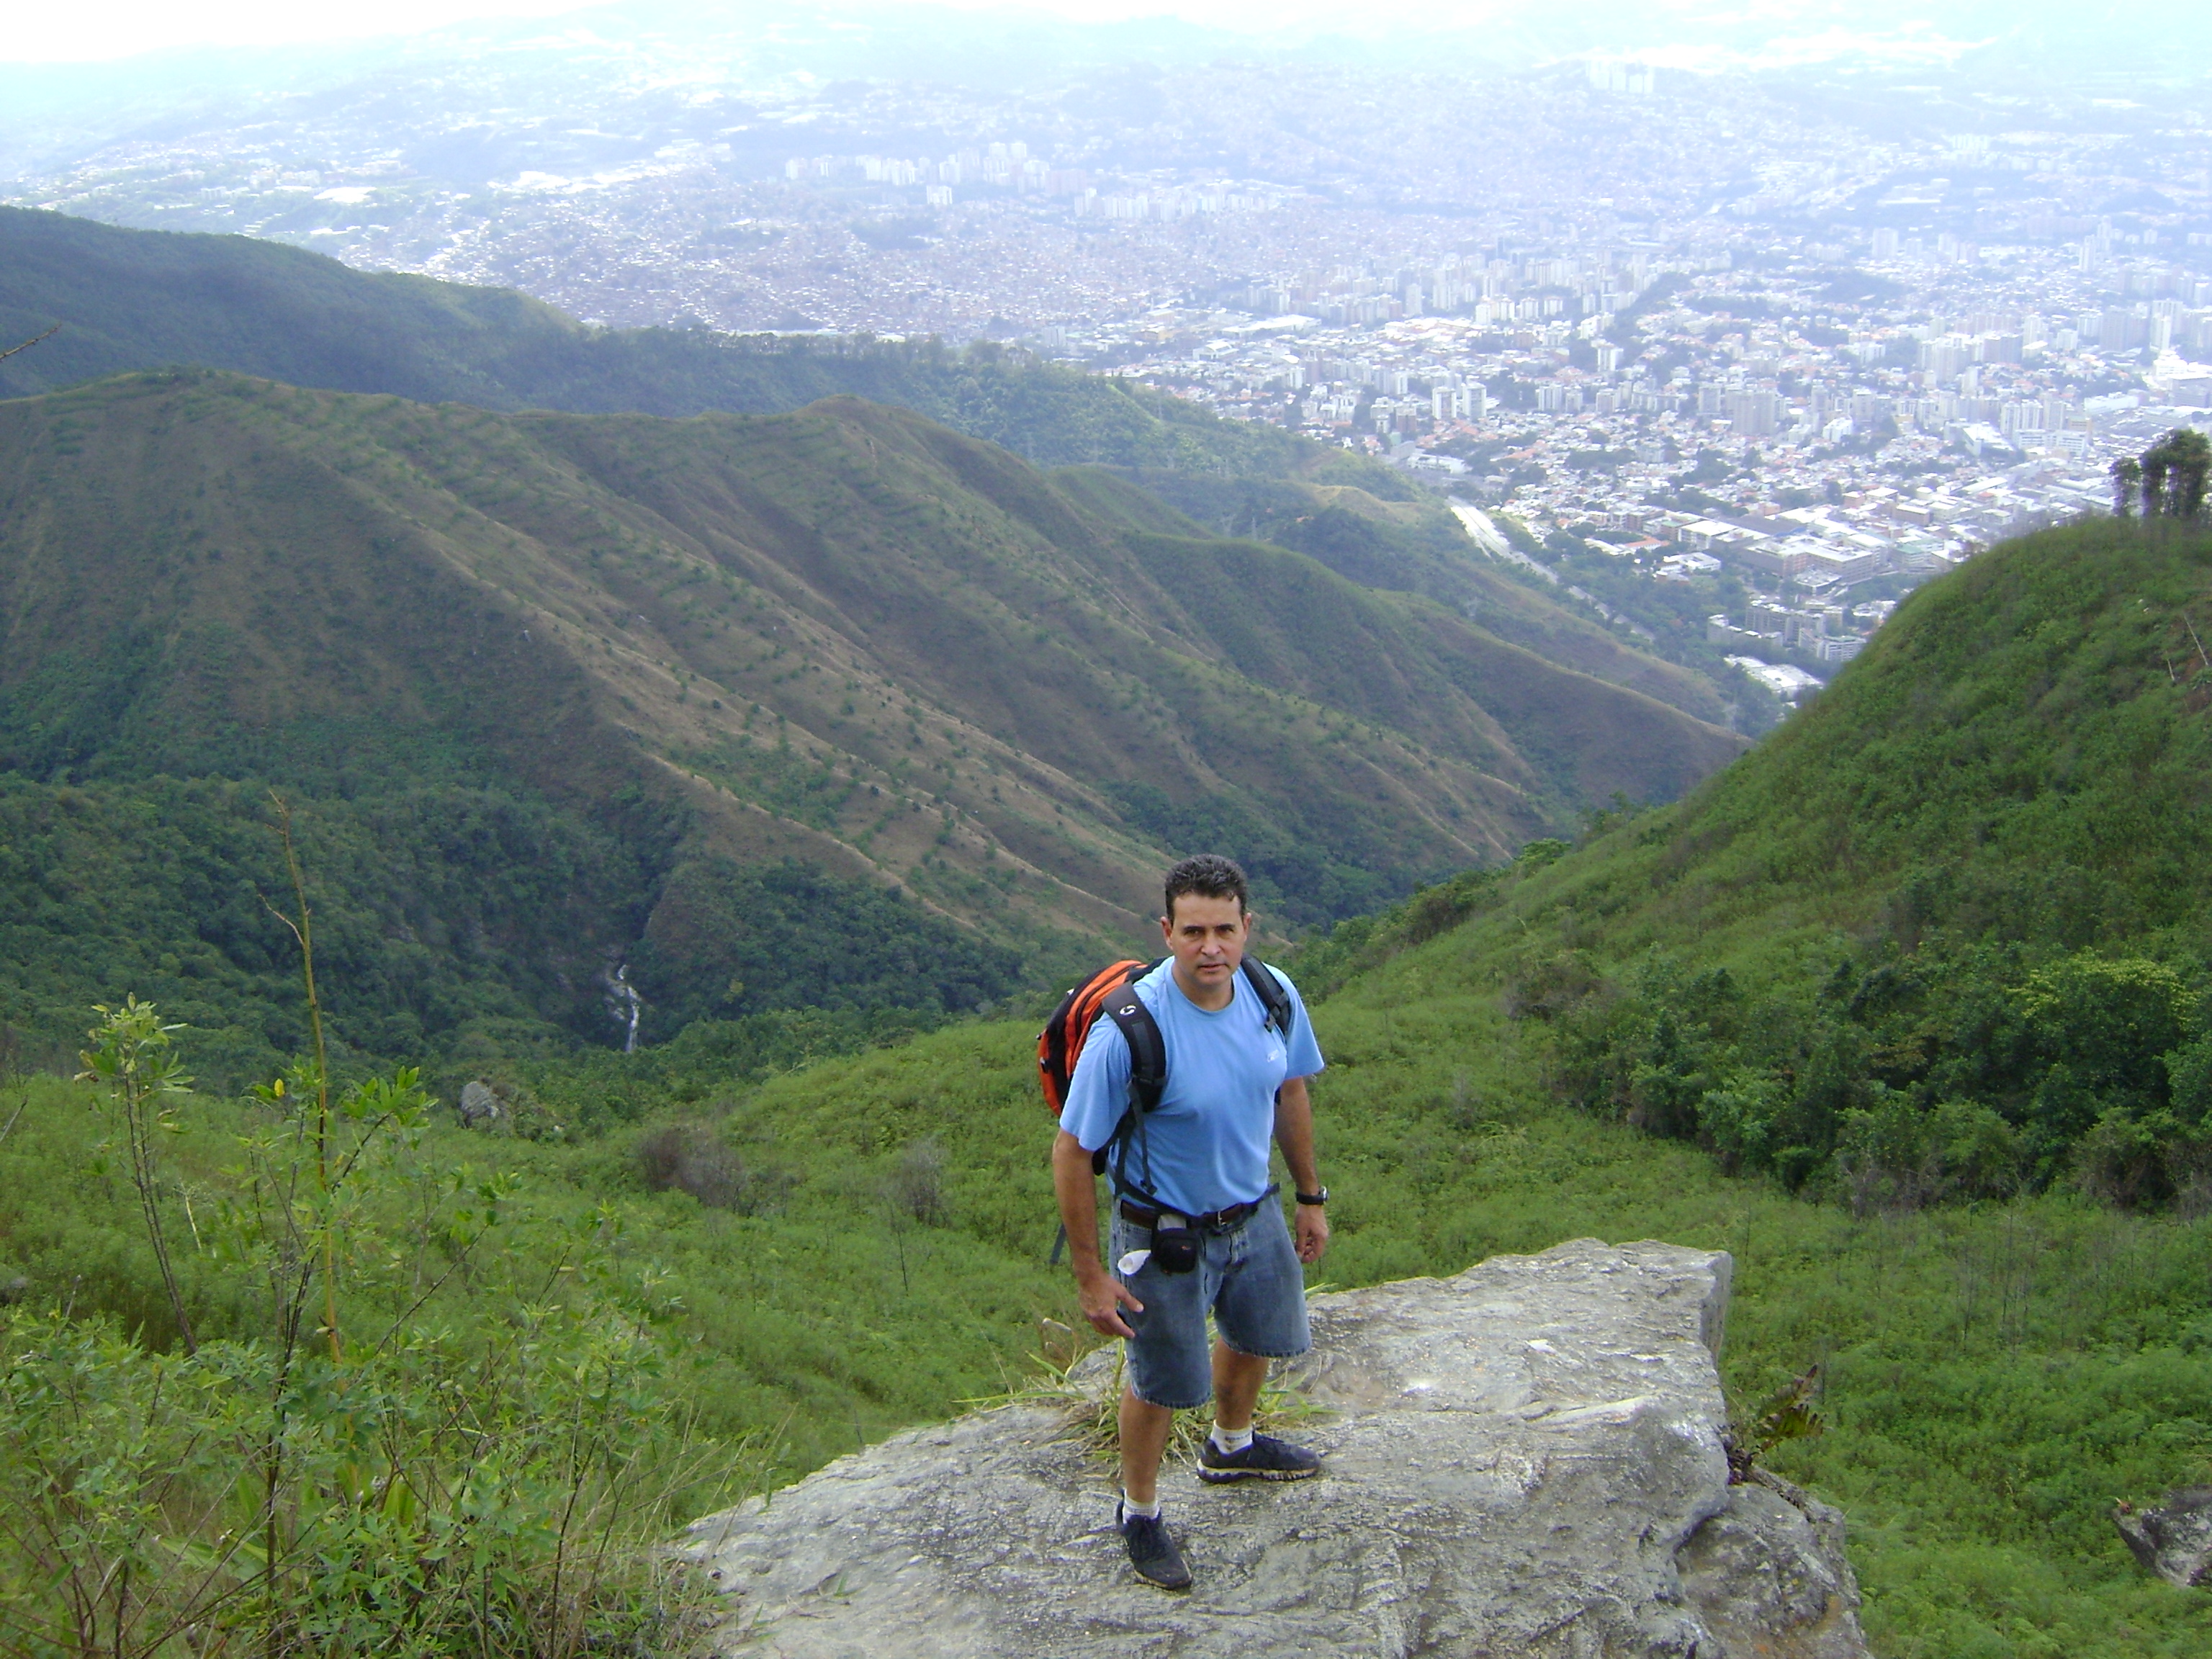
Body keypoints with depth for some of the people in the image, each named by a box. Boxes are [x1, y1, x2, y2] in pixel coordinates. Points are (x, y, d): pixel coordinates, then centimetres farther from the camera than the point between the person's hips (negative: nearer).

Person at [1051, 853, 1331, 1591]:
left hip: (1255, 1214, 6)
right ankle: (1139, 1511, 41)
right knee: (1162, 1383, 12)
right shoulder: (1127, 1030, -32)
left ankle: (1231, 1446, 61)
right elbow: (1071, 1153, -23)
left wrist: (1312, 1197, 12)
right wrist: (1090, 1275, -18)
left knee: (1257, 1338, 29)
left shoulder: (1274, 995, -15)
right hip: (1166, 1235, -6)